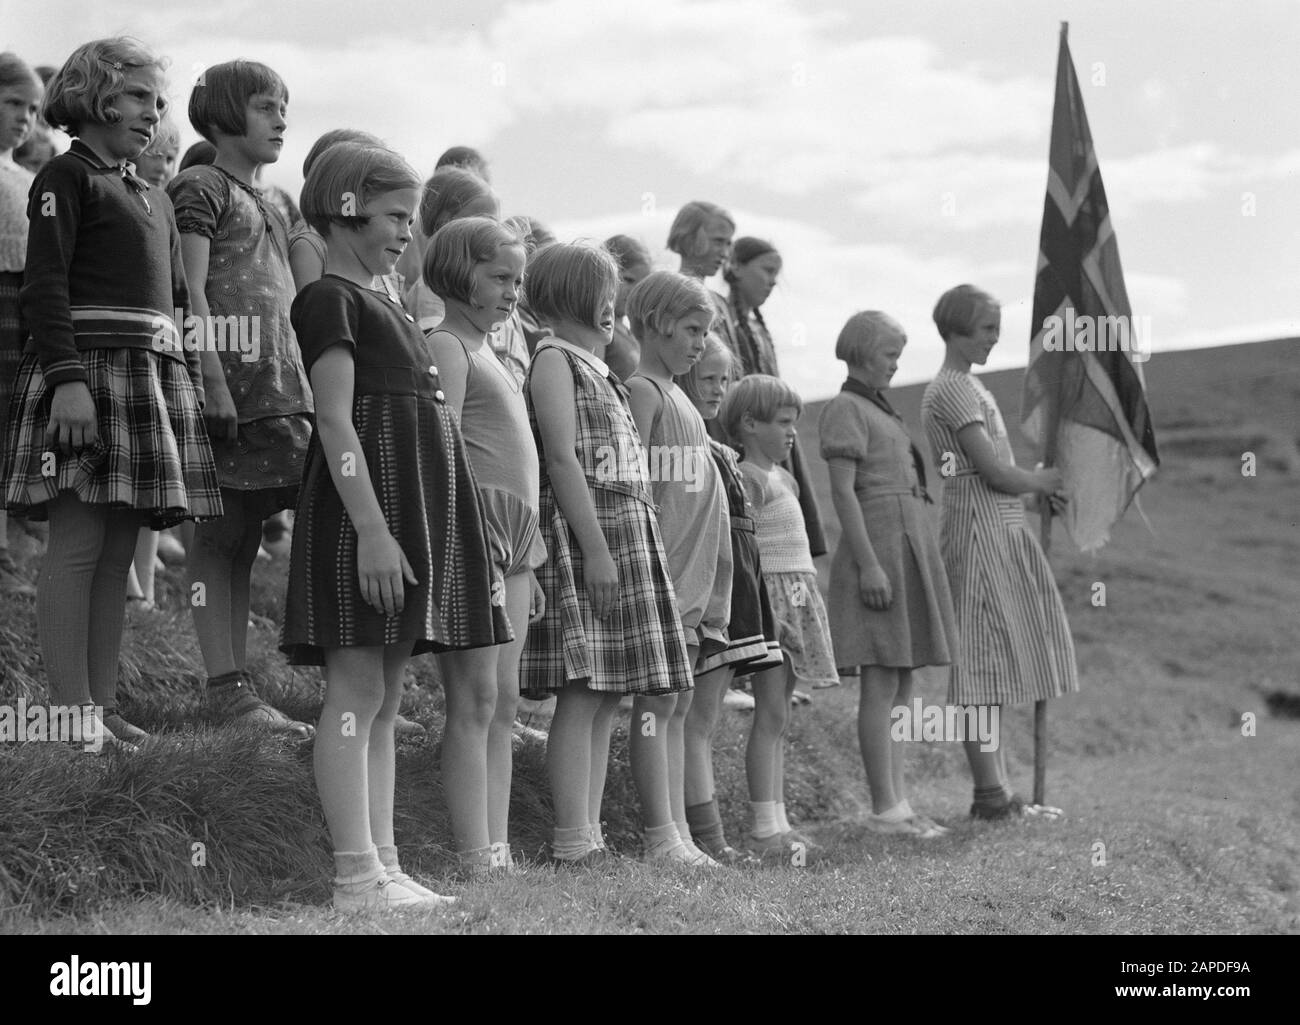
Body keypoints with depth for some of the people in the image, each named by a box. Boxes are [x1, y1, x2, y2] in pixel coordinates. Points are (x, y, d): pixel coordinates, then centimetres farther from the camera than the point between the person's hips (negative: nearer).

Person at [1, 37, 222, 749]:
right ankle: (70, 712, -9)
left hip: (155, 373, 8)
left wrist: (196, 383, 19)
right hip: (87, 367, -8)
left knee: (117, 552, 6)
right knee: (78, 544, -9)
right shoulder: (66, 178, 0)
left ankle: (103, 705, 7)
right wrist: (68, 377, -21)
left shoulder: (155, 199, 23)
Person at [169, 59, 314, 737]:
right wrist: (214, 381, -19)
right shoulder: (201, 189, -1)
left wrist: (308, 389, 20)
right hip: (228, 384, -8)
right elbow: (191, 293, -11)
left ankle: (233, 691, 4)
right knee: (221, 536, -7)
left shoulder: (265, 208, 25)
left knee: (237, 538, 5)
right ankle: (227, 689, -8)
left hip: (278, 388, 8)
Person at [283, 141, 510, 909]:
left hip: (416, 503, 9)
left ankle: (384, 866, 10)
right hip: (368, 505, -9)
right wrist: (371, 528, -23)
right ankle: (357, 875, -8)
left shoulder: (385, 305, 21)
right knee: (359, 688, -9)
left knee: (386, 699, 8)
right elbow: (337, 420, -15)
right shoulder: (330, 299, -6)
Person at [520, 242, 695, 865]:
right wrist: (596, 551, -21)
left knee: (607, 695, 6)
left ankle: (588, 834, 7)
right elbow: (563, 460, -14)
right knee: (583, 691, -12)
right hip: (585, 533, -9)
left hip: (630, 534, 9)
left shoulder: (595, 369, 24)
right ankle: (573, 843, -13)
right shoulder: (554, 358, -5)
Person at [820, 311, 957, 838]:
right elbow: (842, 489, -15)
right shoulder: (844, 408, -7)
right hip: (878, 546, -9)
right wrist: (868, 563, -21)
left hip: (911, 548, 9)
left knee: (903, 684, 8)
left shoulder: (881, 410, 21)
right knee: (881, 684, -8)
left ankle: (898, 803, 10)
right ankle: (883, 808, -7)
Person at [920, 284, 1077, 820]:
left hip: (1002, 529, 10)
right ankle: (990, 793, -6)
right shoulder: (950, 390, -12)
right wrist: (1042, 483, -2)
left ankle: (998, 790, 14)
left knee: (997, 657, 10)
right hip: (978, 528, -10)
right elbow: (993, 470, -17)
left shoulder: (971, 386, 19)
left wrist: (1040, 484, 4)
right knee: (983, 657, -8)